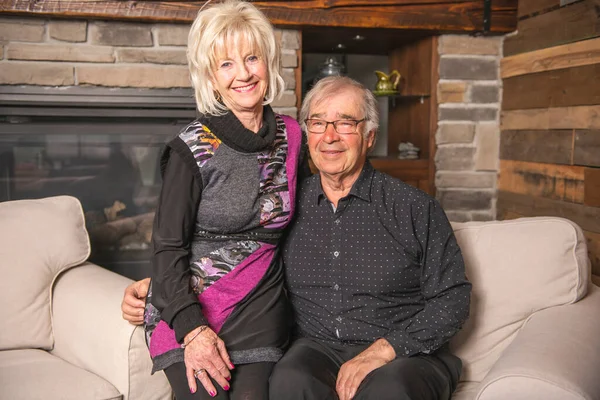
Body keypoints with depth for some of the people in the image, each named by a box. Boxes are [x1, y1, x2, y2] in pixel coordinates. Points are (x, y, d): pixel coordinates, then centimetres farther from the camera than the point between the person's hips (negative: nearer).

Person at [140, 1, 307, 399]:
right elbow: (168, 249, -9)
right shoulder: (193, 148, -10)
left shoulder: (292, 137, 3)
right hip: (190, 311, -3)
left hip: (261, 307, 3)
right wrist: (193, 330, -17)